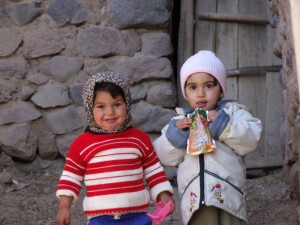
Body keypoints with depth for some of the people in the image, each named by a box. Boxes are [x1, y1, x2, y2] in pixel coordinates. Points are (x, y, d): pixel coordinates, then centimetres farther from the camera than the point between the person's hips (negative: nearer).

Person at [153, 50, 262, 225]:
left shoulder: (233, 112, 11)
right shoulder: (180, 122, 17)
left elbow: (251, 140, -3)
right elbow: (166, 157, 11)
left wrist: (223, 123, -12)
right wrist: (175, 133, -5)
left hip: (228, 195, -1)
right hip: (195, 199, 1)